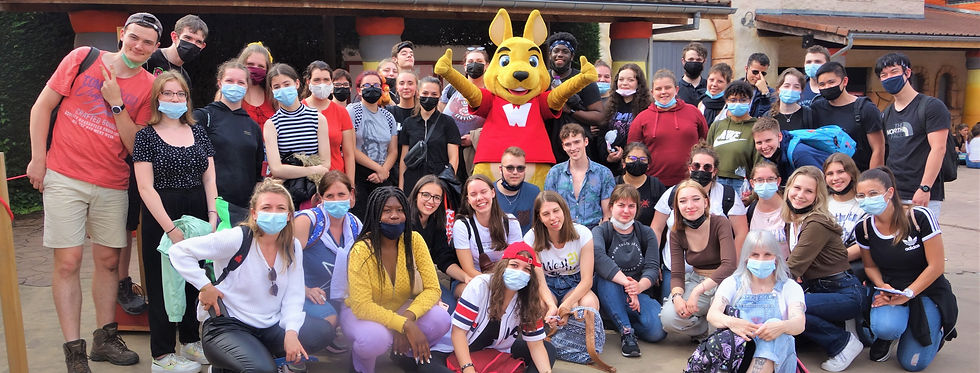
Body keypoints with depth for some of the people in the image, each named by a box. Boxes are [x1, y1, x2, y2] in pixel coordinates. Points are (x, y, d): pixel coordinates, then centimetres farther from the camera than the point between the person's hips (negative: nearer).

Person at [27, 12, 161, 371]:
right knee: (68, 261, -3)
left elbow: (136, 146, -1)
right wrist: (38, 157, -2)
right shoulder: (82, 58, 0)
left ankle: (105, 339, 24)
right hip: (64, 178, -2)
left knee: (108, 260, 9)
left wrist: (116, 104, -12)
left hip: (112, 185, 2)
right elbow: (42, 106, 4)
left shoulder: (148, 86, 2)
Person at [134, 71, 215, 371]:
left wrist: (213, 216, -6)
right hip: (161, 215, -4)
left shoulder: (198, 132, 9)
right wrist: (171, 228, -15)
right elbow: (145, 187, -9)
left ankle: (191, 342, 26)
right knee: (163, 282, 3)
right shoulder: (147, 135, -3)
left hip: (197, 212, 4)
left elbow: (210, 179, 7)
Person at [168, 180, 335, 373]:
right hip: (227, 326, -6)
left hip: (271, 325, 6)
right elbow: (179, 251, -12)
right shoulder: (237, 239, -15)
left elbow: (293, 297, -1)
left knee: (324, 331, -11)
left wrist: (291, 332, -17)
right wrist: (205, 286, -16)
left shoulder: (293, 247, 2)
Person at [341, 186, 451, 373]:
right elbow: (361, 306, -26)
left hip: (401, 309, 4)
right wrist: (405, 325, -34)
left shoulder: (414, 240, -13)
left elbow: (432, 288, -14)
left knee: (441, 319, -24)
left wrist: (409, 317, -31)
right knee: (376, 337, -37)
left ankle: (408, 352, 8)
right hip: (361, 314, -3)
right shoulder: (362, 251, -24)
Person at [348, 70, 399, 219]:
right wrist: (379, 168, -7)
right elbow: (351, 149, -9)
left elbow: (393, 151, 14)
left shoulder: (388, 117, 15)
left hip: (383, 177, 5)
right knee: (359, 222, -13)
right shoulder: (352, 111, -1)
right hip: (358, 176, -4)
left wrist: (384, 171, -6)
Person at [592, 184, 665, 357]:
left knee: (657, 331, -26)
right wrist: (627, 283, -38)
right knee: (604, 276, -35)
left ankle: (619, 321, 6)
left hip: (641, 293, 2)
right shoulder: (600, 231, -2)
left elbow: (652, 267, -5)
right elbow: (598, 256, -26)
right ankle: (626, 331, -24)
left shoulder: (646, 233, 8)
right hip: (610, 295, -2)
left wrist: (639, 286, -29)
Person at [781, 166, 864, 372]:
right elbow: (789, 261, 7)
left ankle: (843, 343, -6)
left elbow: (793, 267, -25)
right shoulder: (791, 221, 6)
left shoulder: (817, 224, -20)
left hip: (845, 293, -8)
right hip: (816, 289, 8)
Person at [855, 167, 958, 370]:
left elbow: (936, 266, -16)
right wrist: (883, 287, -14)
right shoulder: (863, 229, -8)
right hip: (890, 289, 2)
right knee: (885, 328, -33)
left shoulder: (920, 218, -20)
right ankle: (885, 337, 6)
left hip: (927, 290, -2)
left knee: (912, 363, -5)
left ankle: (939, 326, 25)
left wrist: (906, 295, -21)